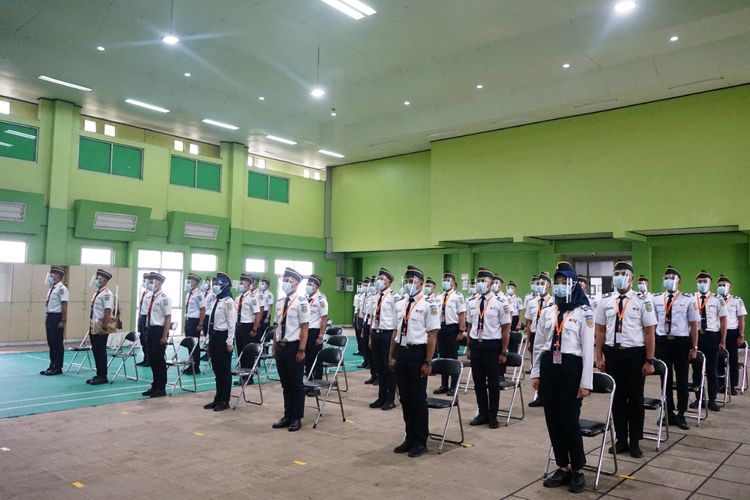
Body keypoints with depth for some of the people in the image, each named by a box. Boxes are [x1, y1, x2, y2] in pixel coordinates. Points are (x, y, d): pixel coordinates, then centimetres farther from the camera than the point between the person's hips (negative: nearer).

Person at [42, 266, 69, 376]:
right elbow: (48, 305, 19)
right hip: (49, 317, 9)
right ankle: (52, 366, 23)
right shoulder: (51, 288, 14)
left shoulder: (61, 288, -13)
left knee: (57, 343, -1)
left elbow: (64, 305, -17)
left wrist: (63, 321, -20)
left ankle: (58, 368, 8)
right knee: (51, 343, 14)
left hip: (56, 317, -9)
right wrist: (46, 317, 15)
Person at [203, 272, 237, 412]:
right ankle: (218, 399, 26)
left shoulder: (228, 302, -14)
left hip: (223, 337, -9)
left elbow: (232, 324, -16)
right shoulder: (215, 301, 12)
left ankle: (224, 401, 13)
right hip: (214, 336, 9)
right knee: (216, 369, 15)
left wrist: (230, 342, -18)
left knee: (225, 370, 3)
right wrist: (210, 338, 16)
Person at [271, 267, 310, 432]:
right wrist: (275, 347, 13)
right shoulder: (280, 302, 9)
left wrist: (301, 350, -16)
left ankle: (297, 418, 17)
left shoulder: (301, 302, -11)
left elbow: (304, 328, -13)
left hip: (293, 347, -6)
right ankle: (287, 416, 27)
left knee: (296, 384, 5)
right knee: (285, 384, 15)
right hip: (280, 346, 6)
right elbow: (277, 326, 14)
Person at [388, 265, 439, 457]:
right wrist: (391, 356, 12)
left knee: (418, 398, 4)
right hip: (401, 353, 6)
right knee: (405, 398, 13)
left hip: (417, 353, -6)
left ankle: (421, 442, 19)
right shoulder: (401, 305, 11)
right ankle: (410, 437, 28)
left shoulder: (428, 306, -9)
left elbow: (432, 336, -12)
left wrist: (428, 362, -16)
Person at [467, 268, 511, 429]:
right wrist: (469, 348, 13)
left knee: (493, 382, 8)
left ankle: (493, 416, 25)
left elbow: (506, 328, -7)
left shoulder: (500, 302, -10)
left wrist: (504, 352, -8)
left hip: (492, 346, -5)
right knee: (478, 382, 13)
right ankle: (482, 414, 29)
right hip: (476, 345, 5)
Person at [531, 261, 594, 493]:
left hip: (570, 368, -5)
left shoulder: (583, 313, -4)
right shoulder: (547, 312, 9)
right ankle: (563, 467, 22)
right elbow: (538, 344, 13)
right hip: (548, 367, 5)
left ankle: (577, 470, 17)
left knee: (570, 421, -1)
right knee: (553, 419, 8)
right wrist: (535, 373, 10)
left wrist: (586, 382, -8)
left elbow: (588, 350, -5)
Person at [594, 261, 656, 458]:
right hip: (612, 353, 2)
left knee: (635, 398, 9)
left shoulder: (643, 300, -4)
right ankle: (621, 439, 26)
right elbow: (600, 330, 7)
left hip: (635, 353, -2)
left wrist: (649, 361, -7)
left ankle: (635, 441, 25)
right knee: (617, 397, 11)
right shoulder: (606, 301, 4)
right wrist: (599, 357, 3)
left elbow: (650, 332, -4)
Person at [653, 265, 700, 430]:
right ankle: (669, 413, 25)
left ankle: (681, 415, 22)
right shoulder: (656, 299, 4)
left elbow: (694, 324, 1)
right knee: (665, 379, 11)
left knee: (682, 380, 7)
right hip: (662, 342, 2)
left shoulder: (688, 299, -1)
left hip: (681, 342, -2)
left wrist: (694, 347, 0)